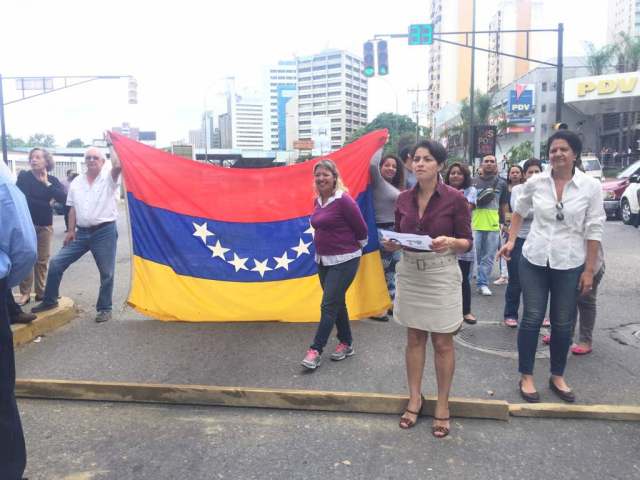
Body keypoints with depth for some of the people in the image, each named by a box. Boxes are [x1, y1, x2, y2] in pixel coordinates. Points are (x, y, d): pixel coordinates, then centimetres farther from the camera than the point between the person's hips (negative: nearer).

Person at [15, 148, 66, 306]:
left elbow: (63, 198, -12)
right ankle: (25, 293, 4)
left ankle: (41, 292, 15)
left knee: (42, 260, 7)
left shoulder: (52, 180, 3)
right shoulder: (23, 176, -3)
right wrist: (46, 203, -9)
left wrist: (47, 184, -15)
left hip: (45, 225, 2)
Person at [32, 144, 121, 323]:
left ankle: (104, 308, 17)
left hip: (105, 231, -5)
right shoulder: (76, 182, 11)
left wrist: (111, 144, -16)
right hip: (82, 232, 5)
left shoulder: (108, 177, -3)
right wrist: (71, 231, 9)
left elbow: (118, 165, -26)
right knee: (56, 263, 3)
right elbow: (73, 209, 14)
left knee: (106, 272, 2)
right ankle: (49, 300, 20)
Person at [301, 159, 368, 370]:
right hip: (323, 259, 8)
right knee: (337, 303, 16)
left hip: (344, 260, -8)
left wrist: (353, 247, 4)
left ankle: (316, 350, 1)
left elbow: (361, 229, -10)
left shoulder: (344, 200, -17)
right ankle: (346, 343, 29)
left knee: (329, 305, -6)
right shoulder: (318, 201, 5)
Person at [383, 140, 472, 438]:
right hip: (409, 273, 4)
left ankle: (442, 405, 22)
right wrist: (392, 244, -10)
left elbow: (467, 242, -5)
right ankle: (414, 398, 28)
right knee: (414, 338, 13)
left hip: (441, 275, -3)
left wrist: (450, 242, -25)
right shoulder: (404, 199, 3)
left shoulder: (455, 198, -8)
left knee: (442, 343, 6)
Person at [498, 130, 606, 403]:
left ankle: (557, 377, 29)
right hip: (534, 260, 1)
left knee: (563, 324, 10)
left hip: (570, 264, 0)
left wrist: (589, 270, -5)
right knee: (532, 319, 4)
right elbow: (519, 212, 15)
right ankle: (526, 377, 18)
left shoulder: (591, 186, -6)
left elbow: (594, 230, -4)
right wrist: (511, 241, 5)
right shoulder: (535, 182, -2)